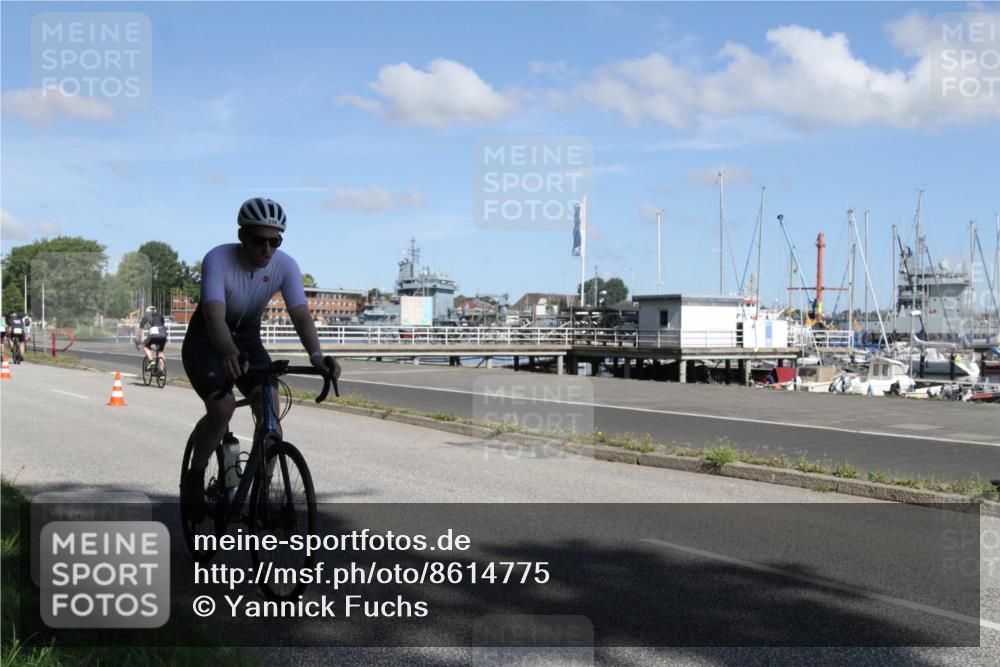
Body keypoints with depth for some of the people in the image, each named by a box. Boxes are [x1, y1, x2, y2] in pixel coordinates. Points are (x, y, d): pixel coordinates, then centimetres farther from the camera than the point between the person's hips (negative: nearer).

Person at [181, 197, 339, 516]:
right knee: (222, 407, -26)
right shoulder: (218, 259, -28)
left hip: (247, 340, 4)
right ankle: (194, 477, 0)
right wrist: (228, 353, -61)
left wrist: (316, 354, -48)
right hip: (205, 342, -4)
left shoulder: (285, 265, -18)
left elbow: (300, 313, -29)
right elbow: (215, 314, -42)